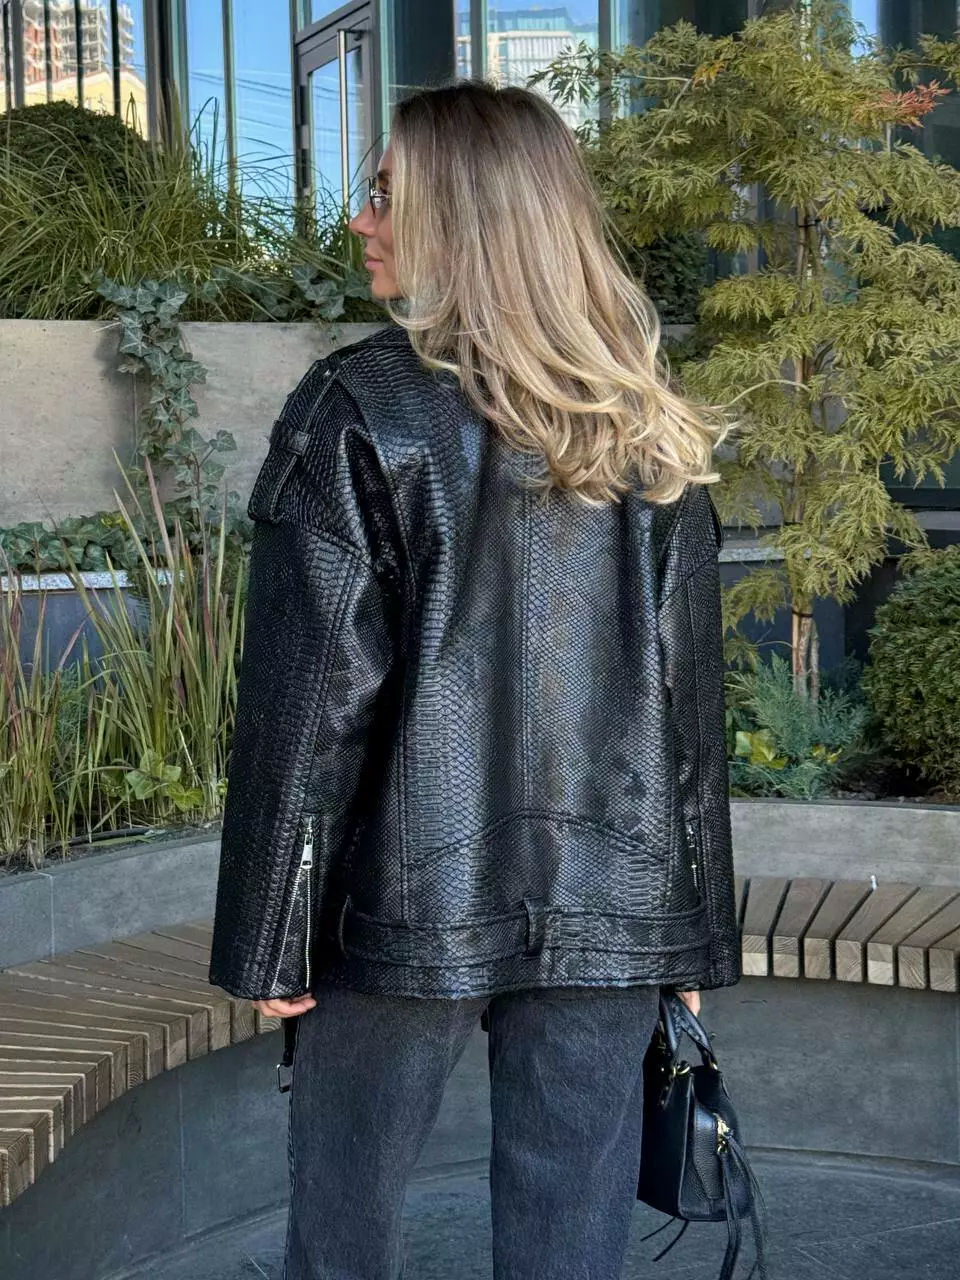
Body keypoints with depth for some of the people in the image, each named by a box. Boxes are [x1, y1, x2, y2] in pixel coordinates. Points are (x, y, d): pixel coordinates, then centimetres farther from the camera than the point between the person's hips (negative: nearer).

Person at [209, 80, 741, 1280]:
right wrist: (694, 932, 13)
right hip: (612, 912, 4)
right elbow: (692, 694, 7)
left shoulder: (359, 409, -8)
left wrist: (269, 941, -4)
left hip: (408, 907, -3)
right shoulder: (652, 434, 5)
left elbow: (311, 696, -11)